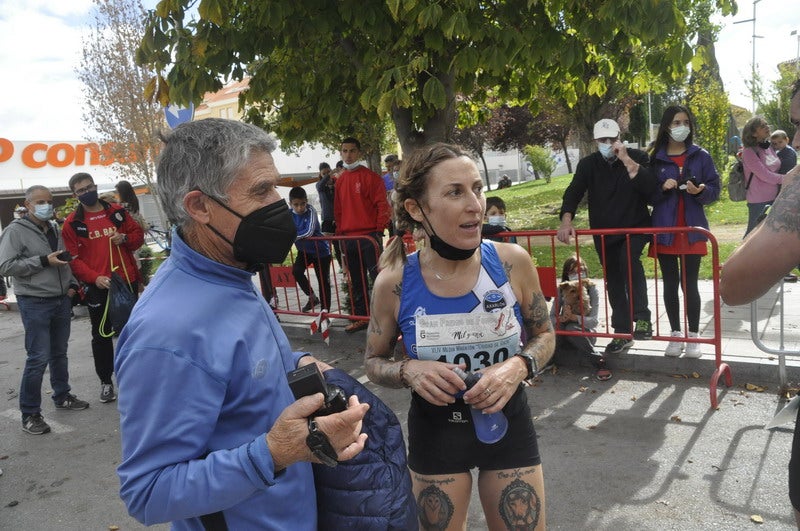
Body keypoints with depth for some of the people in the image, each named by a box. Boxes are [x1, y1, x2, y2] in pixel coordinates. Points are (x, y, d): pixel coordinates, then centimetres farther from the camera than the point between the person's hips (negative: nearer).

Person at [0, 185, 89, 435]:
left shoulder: (55, 229, 14)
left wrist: (72, 284, 10)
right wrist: (44, 261, -20)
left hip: (62, 301, 7)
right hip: (34, 303, -7)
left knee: (59, 353, 17)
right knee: (38, 358, -7)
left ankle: (62, 396, 32)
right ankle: (30, 414, 3)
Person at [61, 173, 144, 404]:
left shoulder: (116, 211, 5)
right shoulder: (73, 223, -2)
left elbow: (138, 235, 11)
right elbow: (73, 258, -6)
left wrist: (125, 238, -11)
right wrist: (95, 278, -20)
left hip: (127, 281, 2)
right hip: (97, 286, -2)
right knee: (102, 335, 7)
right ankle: (106, 381, 19)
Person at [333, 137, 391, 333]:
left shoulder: (370, 176, -4)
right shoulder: (340, 180, 15)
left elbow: (382, 204, -8)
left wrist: (379, 230, -12)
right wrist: (339, 233, 14)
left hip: (369, 236, -6)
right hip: (348, 238, 6)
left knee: (378, 278, -6)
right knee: (356, 281, 12)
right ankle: (360, 317, 21)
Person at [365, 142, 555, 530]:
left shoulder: (512, 262, -16)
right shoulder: (394, 283, -17)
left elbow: (544, 335, 1)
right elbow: (374, 362, -1)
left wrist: (519, 367, -20)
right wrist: (408, 371, -22)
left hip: (508, 423, 1)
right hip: (434, 431, 0)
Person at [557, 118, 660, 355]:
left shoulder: (637, 157, -5)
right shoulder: (588, 164, 1)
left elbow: (651, 189, -19)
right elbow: (574, 192, -10)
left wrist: (627, 161, -24)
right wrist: (566, 219, -28)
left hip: (635, 227, -3)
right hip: (604, 232, 3)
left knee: (629, 259, -33)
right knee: (614, 282, 9)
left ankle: (642, 318, -26)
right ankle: (622, 333, 21)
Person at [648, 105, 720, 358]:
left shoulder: (701, 156, 3)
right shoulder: (655, 159, 4)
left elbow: (715, 190, 3)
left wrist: (700, 191, -18)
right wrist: (663, 188, -14)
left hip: (692, 230, -1)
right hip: (664, 230, 1)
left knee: (689, 283, -1)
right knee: (670, 284, 7)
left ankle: (694, 336, 11)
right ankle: (675, 334, 18)